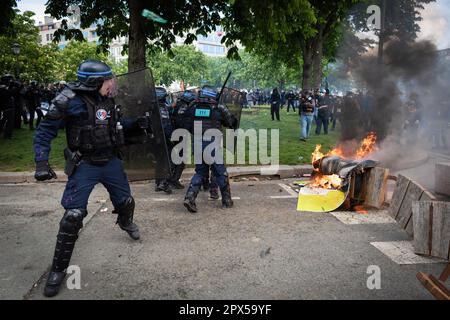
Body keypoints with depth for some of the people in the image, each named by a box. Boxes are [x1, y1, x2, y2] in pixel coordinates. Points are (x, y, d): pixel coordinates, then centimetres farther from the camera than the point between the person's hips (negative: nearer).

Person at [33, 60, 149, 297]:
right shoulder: (71, 103, -19)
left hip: (111, 162, 6)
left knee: (125, 202, 20)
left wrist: (135, 123, 3)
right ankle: (58, 270, 6)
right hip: (84, 165, -5)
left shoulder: (108, 101, -1)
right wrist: (42, 162, -24)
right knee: (73, 217, -11)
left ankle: (126, 223, 57)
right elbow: (45, 131, -14)